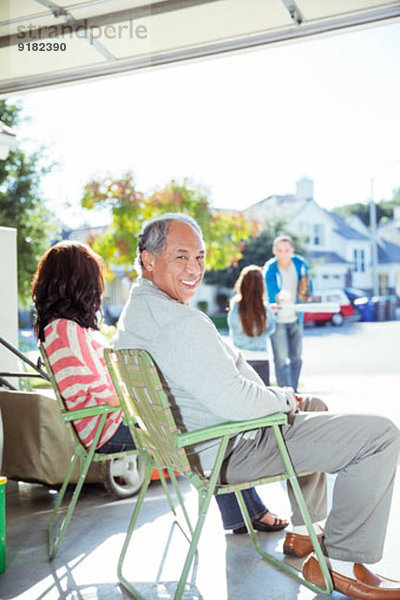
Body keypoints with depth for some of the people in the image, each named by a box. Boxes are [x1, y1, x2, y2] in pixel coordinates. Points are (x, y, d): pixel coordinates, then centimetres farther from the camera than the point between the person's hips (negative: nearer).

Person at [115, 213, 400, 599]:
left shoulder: (135, 312, 8)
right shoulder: (180, 323, -28)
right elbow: (235, 402, -30)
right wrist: (283, 400, -9)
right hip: (231, 451, -11)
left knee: (313, 406, 34)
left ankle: (303, 531, 35)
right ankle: (341, 563, 2)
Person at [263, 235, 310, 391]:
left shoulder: (300, 264, -4)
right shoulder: (270, 269, -16)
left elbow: (306, 297, 2)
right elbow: (271, 295, -25)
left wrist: (303, 293, -21)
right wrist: (280, 296, -47)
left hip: (295, 319, 5)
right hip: (277, 319, -5)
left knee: (296, 357, 12)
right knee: (281, 359, -11)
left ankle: (293, 391, 26)